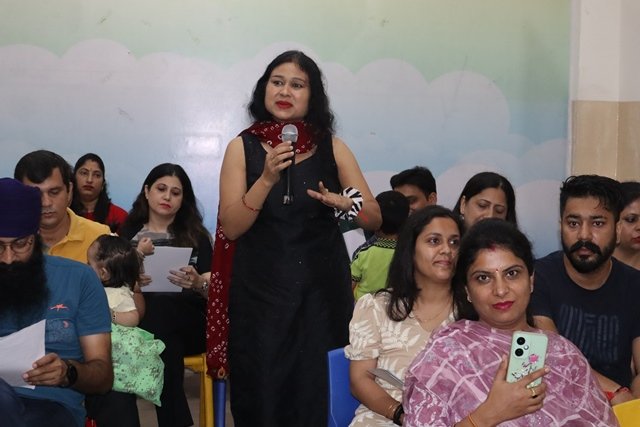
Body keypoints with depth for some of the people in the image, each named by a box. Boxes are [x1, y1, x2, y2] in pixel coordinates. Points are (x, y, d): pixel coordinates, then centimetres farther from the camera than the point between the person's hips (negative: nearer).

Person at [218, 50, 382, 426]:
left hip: (322, 289, 1)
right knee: (261, 391, 2)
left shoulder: (332, 148, 3)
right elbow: (231, 227, -8)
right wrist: (267, 178, -20)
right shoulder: (243, 147, 0)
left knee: (319, 391, 1)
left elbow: (375, 219, 2)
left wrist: (345, 203, -19)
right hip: (260, 291, -1)